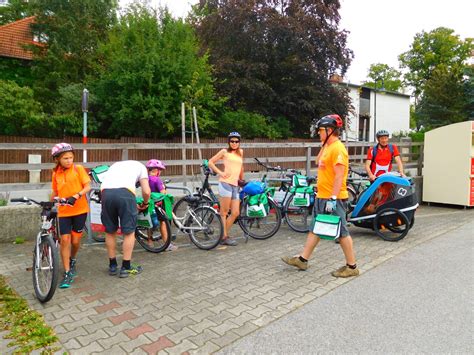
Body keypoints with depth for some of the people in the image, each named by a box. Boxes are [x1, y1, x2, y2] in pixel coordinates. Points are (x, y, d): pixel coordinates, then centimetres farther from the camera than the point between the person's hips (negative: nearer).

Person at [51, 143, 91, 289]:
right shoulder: (55, 174, 6)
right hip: (63, 211, 2)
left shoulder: (78, 169, -4)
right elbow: (55, 192, 16)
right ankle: (67, 273, 5)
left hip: (80, 210, -2)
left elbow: (87, 187, -10)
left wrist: (76, 196, -24)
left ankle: (73, 260, 38)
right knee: (65, 240, -5)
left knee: (75, 240, 6)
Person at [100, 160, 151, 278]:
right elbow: (146, 191, 13)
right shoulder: (140, 166, 27)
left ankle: (112, 266, 29)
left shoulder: (115, 165, 38)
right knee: (129, 232, 10)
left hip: (106, 192, 4)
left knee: (110, 231, 18)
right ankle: (126, 267, 17)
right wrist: (145, 203, 32)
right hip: (125, 192, -4)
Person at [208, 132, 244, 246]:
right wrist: (220, 172, -5)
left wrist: (242, 180, 32)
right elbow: (210, 162, 4)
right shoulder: (224, 152, 4)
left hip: (235, 185, 6)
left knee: (235, 213, 4)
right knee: (224, 213, -1)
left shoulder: (240, 152, 18)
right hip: (225, 183, -6)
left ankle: (225, 234, 17)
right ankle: (224, 237, 6)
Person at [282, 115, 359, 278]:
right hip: (322, 197, 10)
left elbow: (339, 176, -23)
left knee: (341, 232, 1)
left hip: (333, 199, -10)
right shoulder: (328, 147, 14)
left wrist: (333, 198, -25)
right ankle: (302, 259, 26)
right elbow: (318, 162, 19)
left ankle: (352, 267, 15)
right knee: (315, 229, 16)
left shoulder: (338, 148, -17)